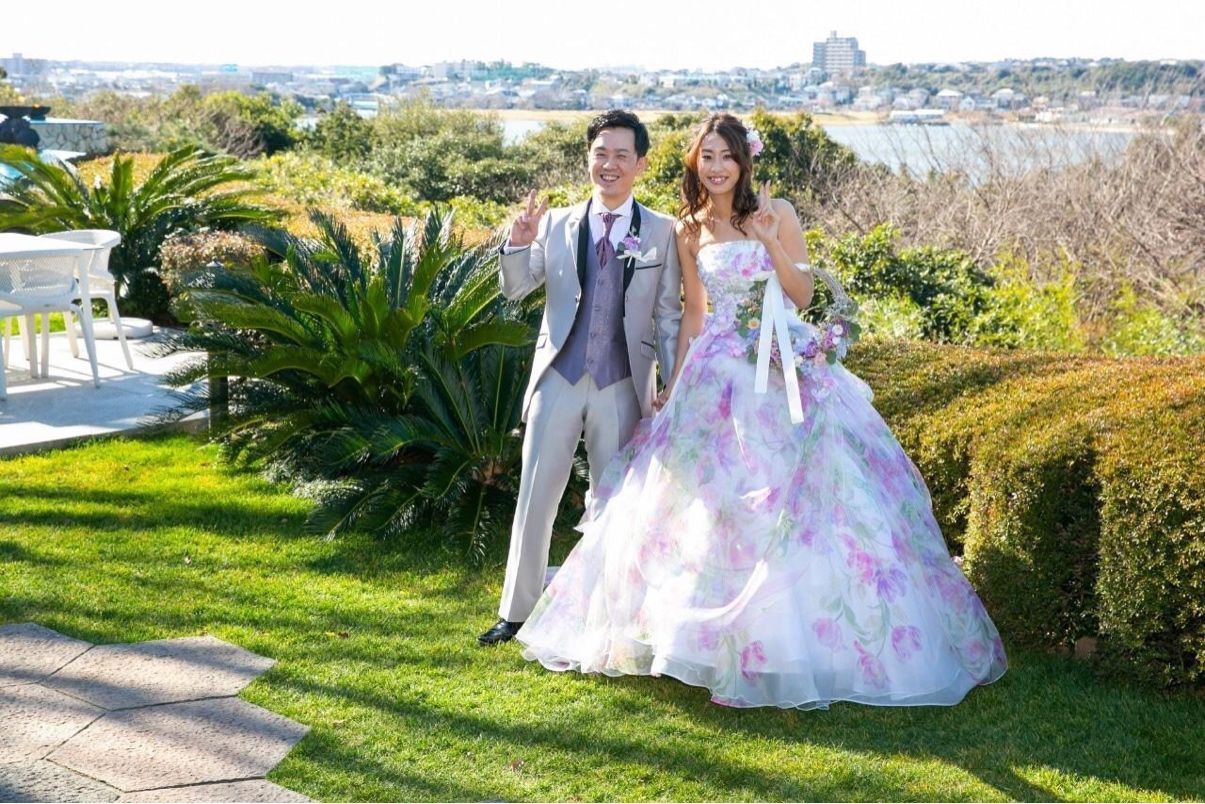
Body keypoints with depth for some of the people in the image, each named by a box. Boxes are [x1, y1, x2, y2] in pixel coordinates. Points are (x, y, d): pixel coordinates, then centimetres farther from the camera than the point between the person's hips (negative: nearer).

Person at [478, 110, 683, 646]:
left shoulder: (663, 232, 1)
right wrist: (517, 245, -15)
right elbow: (516, 289, 4)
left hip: (622, 386, -1)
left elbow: (669, 316, 3)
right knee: (534, 497, 5)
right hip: (559, 379, 1)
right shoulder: (557, 224, 4)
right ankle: (517, 611, 18)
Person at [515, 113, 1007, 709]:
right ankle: (722, 638, 15)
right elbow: (694, 312, 13)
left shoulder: (777, 213, 1)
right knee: (709, 501, 1)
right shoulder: (689, 231, 9)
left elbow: (803, 293, -2)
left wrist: (771, 242, -16)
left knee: (794, 497, -5)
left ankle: (782, 645, 5)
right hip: (720, 375, 2)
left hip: (786, 372, -2)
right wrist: (674, 382, 7)